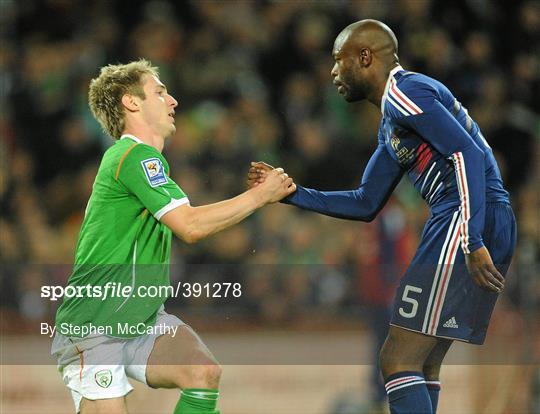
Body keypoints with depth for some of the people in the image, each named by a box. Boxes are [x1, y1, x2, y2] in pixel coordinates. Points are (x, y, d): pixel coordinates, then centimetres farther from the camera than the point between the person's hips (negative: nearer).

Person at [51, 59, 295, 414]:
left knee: (204, 373, -18)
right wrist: (261, 195, -14)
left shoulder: (145, 157, 16)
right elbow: (191, 226, -23)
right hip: (94, 331, -8)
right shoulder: (135, 155, -16)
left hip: (144, 319, 8)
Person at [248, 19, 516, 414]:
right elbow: (366, 204, 32)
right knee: (424, 366, 15)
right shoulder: (391, 127, 26)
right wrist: (291, 193, 25)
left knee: (398, 361, -10)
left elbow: (469, 153, -18)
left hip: (471, 221, -10)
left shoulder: (403, 92, -7)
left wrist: (473, 244, -24)